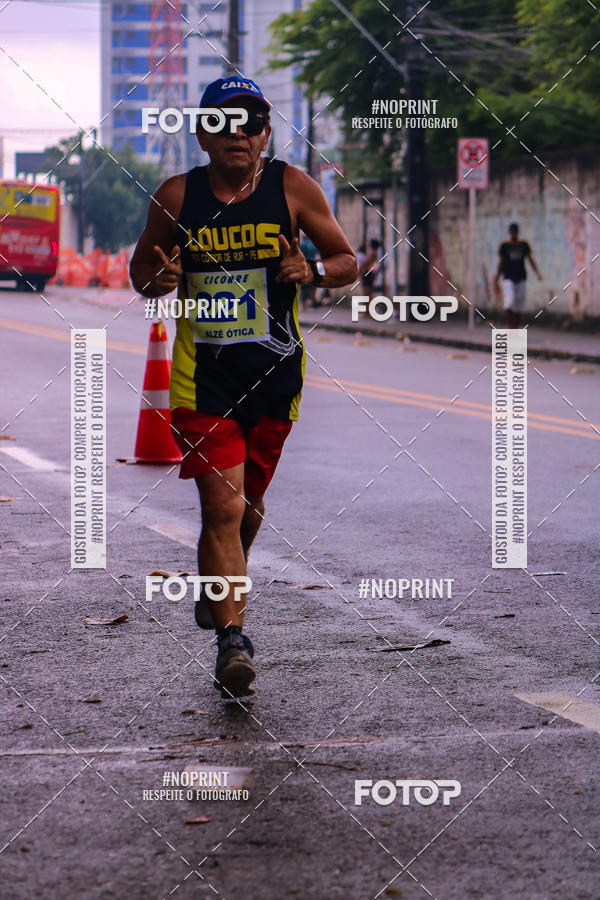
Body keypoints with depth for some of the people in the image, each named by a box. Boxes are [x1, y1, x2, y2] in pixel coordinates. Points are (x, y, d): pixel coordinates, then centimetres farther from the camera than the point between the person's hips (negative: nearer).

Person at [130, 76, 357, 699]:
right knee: (221, 507, -13)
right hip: (201, 376, -2)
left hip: (274, 373, 2)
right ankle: (231, 638, -12)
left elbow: (348, 262, 5)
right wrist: (157, 281, -12)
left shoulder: (292, 188, -1)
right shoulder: (176, 197, -2)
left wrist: (314, 270, -17)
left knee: (247, 503, 16)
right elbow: (141, 267, 11)